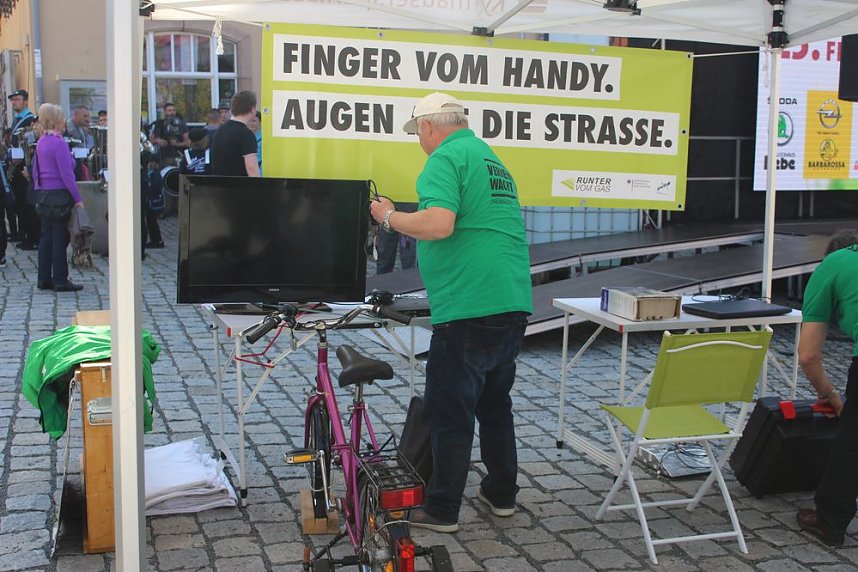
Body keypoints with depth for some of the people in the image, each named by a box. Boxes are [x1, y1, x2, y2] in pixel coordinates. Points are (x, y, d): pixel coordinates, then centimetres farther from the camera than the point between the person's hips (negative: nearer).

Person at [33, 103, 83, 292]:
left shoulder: (41, 142, 11)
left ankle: (44, 279, 16)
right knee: (60, 238, -3)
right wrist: (78, 198, -17)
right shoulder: (59, 143, -15)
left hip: (43, 193, 9)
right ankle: (60, 281, 1)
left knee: (46, 237, 12)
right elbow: (66, 175, -19)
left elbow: (35, 172, 16)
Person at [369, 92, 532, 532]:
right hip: (514, 303, 9)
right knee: (495, 403, 21)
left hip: (467, 308, -9)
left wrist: (390, 217, -8)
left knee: (449, 413, 1)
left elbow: (438, 224, -25)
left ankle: (441, 510, 9)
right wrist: (406, 223, 30)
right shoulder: (493, 160, 20)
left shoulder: (445, 158, -9)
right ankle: (502, 494, 31)